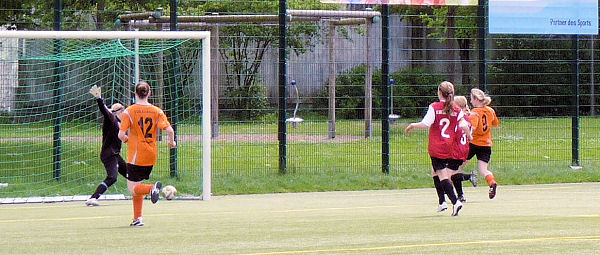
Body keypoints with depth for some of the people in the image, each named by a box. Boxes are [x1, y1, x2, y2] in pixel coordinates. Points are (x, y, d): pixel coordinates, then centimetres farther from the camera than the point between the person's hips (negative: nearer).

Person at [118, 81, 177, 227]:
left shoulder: (129, 111, -7)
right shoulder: (157, 111, 0)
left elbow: (121, 134, -11)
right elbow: (169, 130, -9)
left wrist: (126, 139, 12)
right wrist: (172, 142, 11)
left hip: (135, 156, -4)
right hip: (151, 156, 4)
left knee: (133, 189, -3)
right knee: (137, 186, 18)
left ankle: (152, 188, -33)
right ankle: (137, 218, 13)